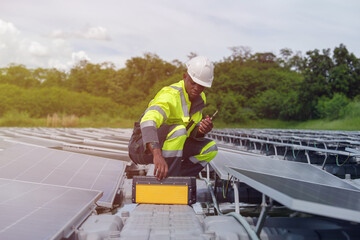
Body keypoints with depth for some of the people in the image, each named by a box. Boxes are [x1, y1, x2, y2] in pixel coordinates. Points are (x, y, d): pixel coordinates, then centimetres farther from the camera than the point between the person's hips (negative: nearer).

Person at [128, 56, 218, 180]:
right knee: (179, 129, -34)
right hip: (143, 147, -8)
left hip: (167, 146, 8)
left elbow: (193, 133, 6)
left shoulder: (200, 98, 2)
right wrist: (157, 154, -57)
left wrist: (202, 130, -20)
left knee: (210, 149, -2)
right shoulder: (170, 95, -25)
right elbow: (148, 121, -42)